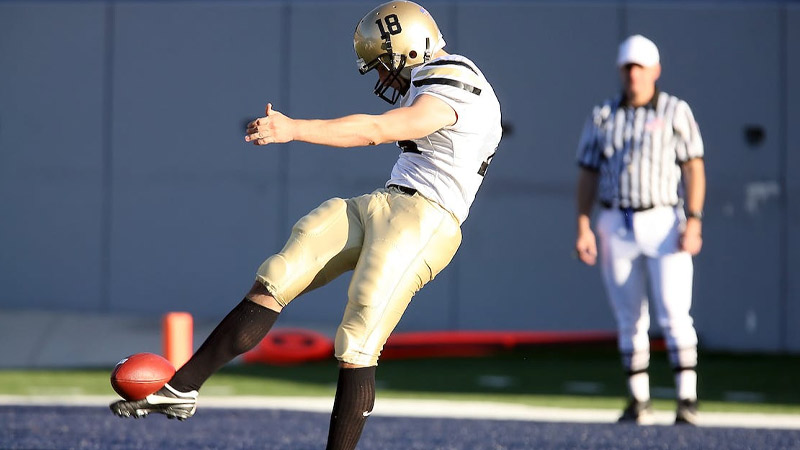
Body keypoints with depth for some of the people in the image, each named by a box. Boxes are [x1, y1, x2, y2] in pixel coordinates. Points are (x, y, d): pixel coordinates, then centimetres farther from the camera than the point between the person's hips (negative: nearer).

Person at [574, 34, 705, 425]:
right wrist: (583, 228, 0)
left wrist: (693, 221, -14)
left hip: (665, 222, -3)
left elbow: (694, 169, -3)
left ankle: (687, 399, -9)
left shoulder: (675, 111, 3)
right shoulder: (602, 117, 10)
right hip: (616, 226, 3)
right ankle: (639, 401, 11)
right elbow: (588, 175, 10)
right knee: (629, 319, 5)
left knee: (674, 314, -12)